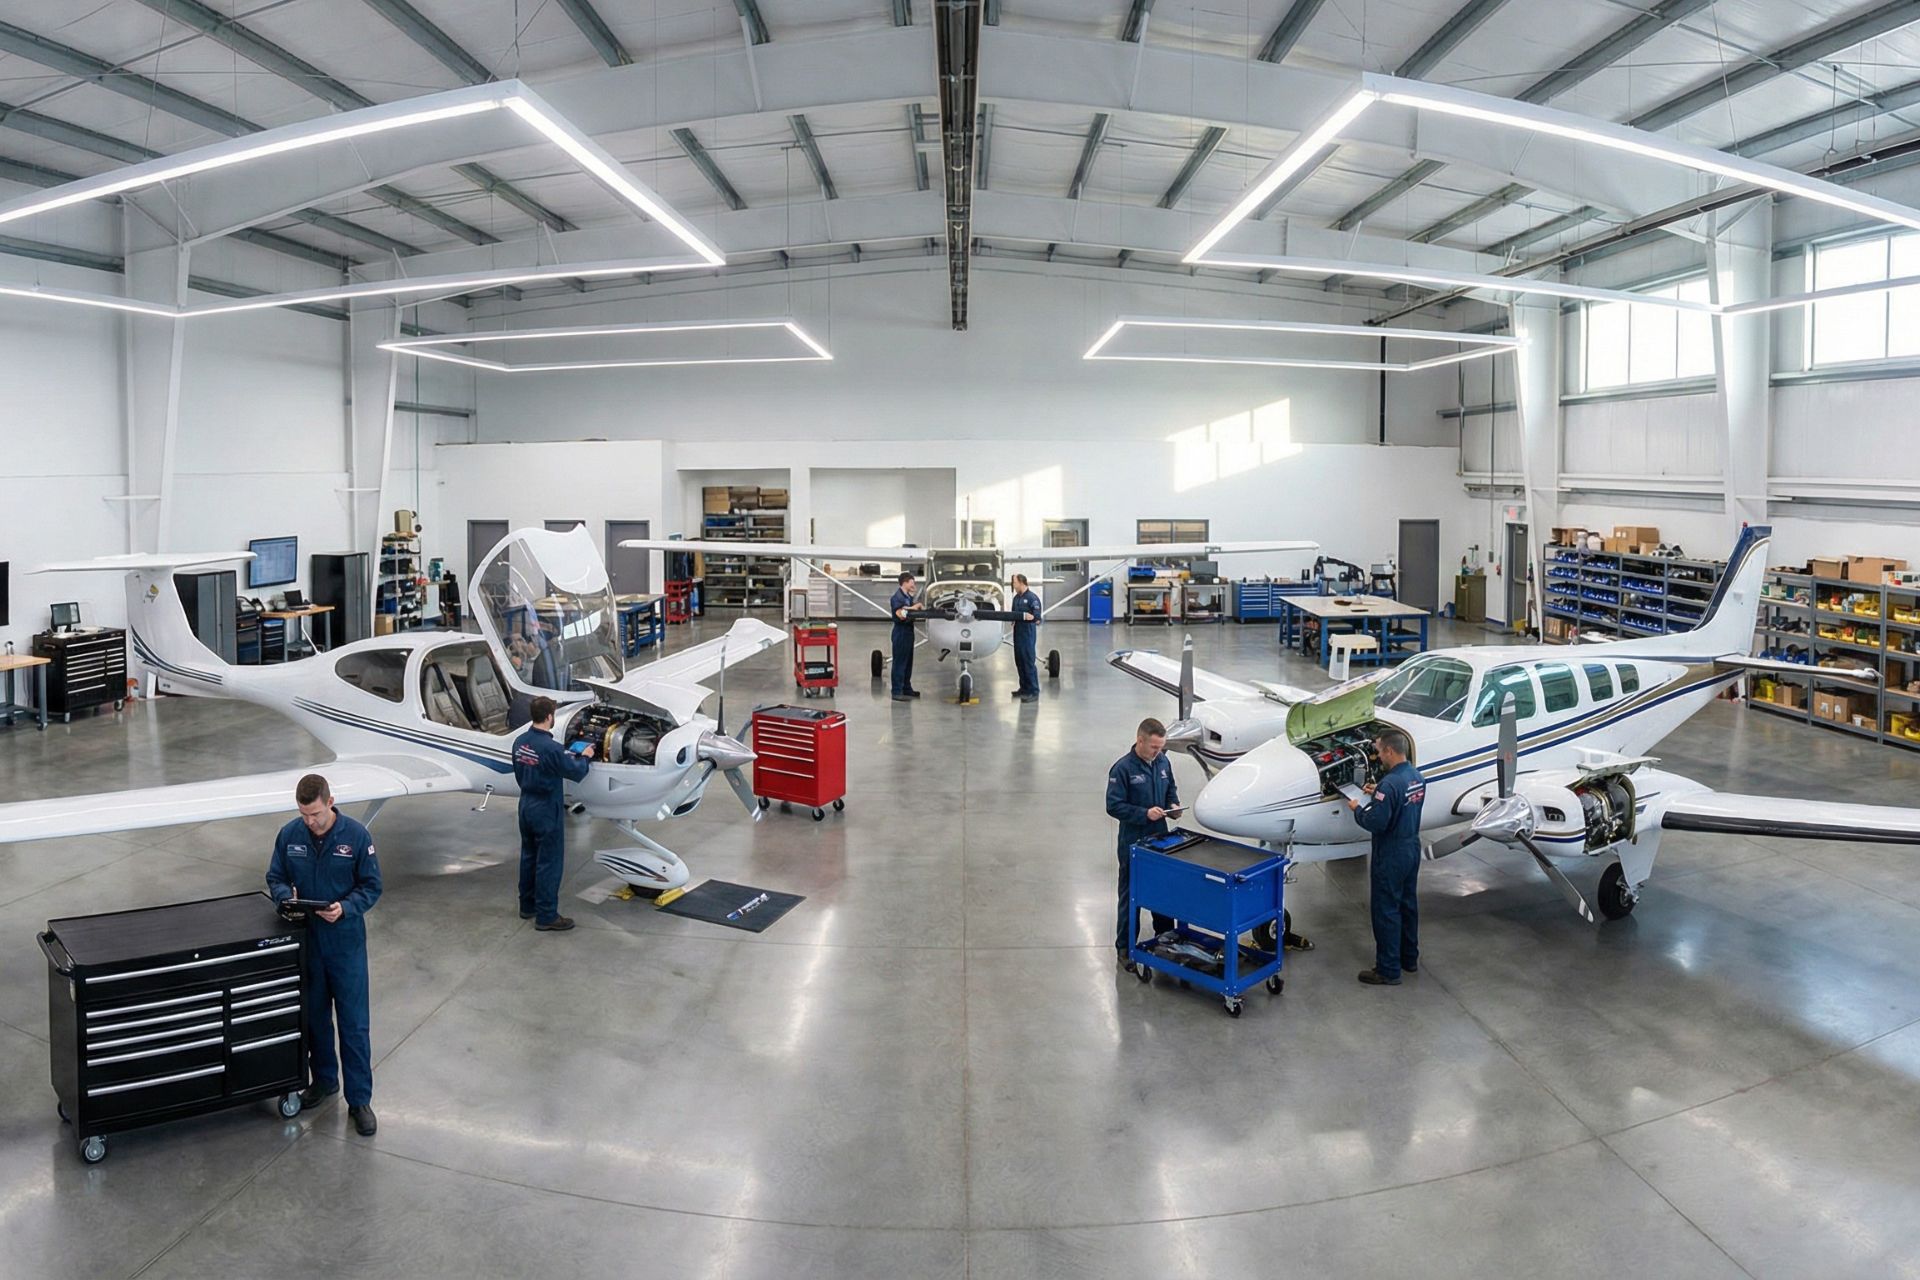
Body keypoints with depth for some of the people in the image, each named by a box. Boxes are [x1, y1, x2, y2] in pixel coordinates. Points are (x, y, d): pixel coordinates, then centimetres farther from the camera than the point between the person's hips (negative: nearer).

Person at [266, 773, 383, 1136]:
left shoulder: (356, 835, -13)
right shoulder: (289, 835, -4)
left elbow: (371, 886, -7)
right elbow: (275, 877, 8)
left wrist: (345, 908, -24)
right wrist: (286, 896, -14)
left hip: (345, 940, -3)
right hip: (306, 939, 3)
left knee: (354, 1023, 1)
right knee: (314, 1016, 18)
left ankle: (359, 1100, 10)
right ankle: (324, 1080, 38)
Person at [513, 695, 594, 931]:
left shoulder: (519, 742, -1)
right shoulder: (551, 748, -26)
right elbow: (576, 773, -15)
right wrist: (584, 757, 5)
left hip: (526, 806, 8)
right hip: (546, 811, -8)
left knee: (528, 857, 20)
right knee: (549, 863, 1)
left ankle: (528, 906, 33)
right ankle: (546, 916, 7)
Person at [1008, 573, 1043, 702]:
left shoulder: (1032, 598, -12)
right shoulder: (1016, 598, 14)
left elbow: (1036, 616, -19)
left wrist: (1024, 616, -29)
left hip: (1028, 634, -8)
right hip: (1018, 633, 8)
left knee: (1029, 662, -7)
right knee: (1019, 662, 13)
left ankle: (1034, 692, -4)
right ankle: (1024, 688, 25)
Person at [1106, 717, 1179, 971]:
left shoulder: (1163, 762, 1)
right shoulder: (1123, 768, -18)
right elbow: (1114, 806, -17)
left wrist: (1173, 805, -3)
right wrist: (1145, 814, -25)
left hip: (1160, 837, 6)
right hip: (1133, 841, -6)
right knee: (1130, 895, 6)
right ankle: (1125, 948, 18)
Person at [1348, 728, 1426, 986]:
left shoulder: (1390, 783, -27)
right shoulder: (1417, 777, 2)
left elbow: (1376, 822, -27)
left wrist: (1358, 809, -9)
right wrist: (1378, 794, 16)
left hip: (1390, 856, -9)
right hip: (1412, 848, 9)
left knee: (1386, 911, 1)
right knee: (1407, 904, 21)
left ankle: (1388, 971, 9)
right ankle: (1409, 959, 34)